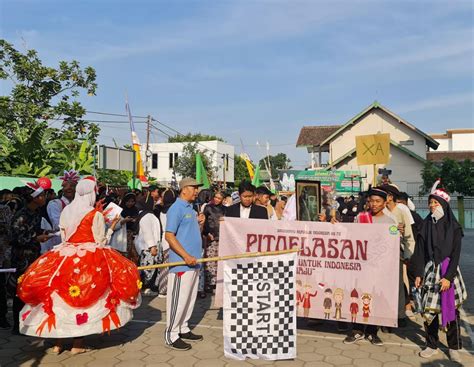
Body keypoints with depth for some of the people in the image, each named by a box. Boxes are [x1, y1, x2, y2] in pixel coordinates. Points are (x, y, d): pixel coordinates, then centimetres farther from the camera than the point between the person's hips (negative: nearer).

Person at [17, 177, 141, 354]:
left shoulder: (65, 211, 6)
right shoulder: (95, 214, -9)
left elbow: (63, 237, 13)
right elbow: (101, 242, -7)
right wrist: (112, 225, 5)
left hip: (65, 257, 5)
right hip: (90, 260, -5)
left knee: (60, 297, 13)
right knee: (85, 299, 6)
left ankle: (58, 343, 19)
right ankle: (78, 344, 11)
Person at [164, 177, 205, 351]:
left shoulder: (191, 208, 15)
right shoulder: (176, 208, -12)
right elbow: (169, 236, -19)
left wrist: (200, 223, 1)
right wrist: (186, 256, -24)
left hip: (193, 262, 9)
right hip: (181, 263, -9)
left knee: (190, 298, 16)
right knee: (178, 299, -2)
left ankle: (183, 329, 27)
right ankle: (171, 335, 8)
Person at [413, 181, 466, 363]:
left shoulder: (453, 227, -2)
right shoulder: (426, 225, 4)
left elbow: (455, 254, -6)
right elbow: (420, 251, 4)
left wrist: (448, 277, -14)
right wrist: (418, 274, -2)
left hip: (448, 271, -2)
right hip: (430, 270, 2)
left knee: (451, 309, 3)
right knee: (429, 309, 2)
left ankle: (454, 348, 19)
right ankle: (432, 345, 18)